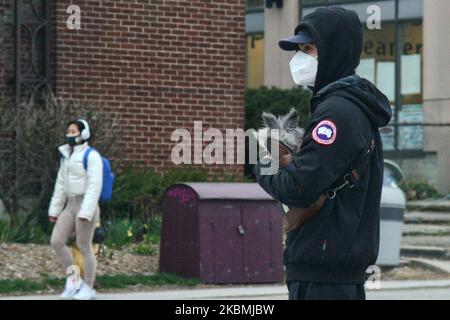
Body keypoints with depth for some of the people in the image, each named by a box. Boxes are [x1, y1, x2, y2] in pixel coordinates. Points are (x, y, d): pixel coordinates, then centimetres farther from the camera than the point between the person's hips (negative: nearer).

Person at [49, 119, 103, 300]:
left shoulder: (91, 156, -10)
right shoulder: (66, 155, 15)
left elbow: (94, 186, -17)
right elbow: (60, 185, 20)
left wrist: (86, 212, -24)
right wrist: (54, 210, 17)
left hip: (86, 204, -8)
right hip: (70, 204, 8)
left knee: (84, 246, -3)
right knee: (56, 242, -3)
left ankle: (88, 288, 7)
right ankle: (72, 280, 9)